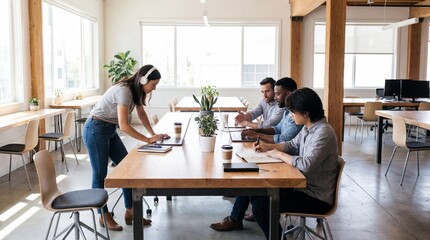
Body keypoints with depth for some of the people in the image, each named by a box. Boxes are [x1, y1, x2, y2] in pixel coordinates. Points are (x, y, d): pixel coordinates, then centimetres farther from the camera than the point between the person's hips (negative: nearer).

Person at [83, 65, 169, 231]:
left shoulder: (137, 90, 1)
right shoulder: (124, 91, -27)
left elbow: (141, 113, 14)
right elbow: (124, 126, -31)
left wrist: (153, 134, 1)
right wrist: (148, 139, -26)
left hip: (109, 130, 9)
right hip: (95, 130, -9)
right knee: (100, 175, 1)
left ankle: (130, 213, 12)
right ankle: (104, 216, 16)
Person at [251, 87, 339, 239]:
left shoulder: (323, 133, -23)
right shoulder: (307, 128, 5)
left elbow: (306, 164, -32)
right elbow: (292, 145, 21)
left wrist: (280, 154, -17)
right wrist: (269, 146, 7)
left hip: (317, 198, -9)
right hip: (304, 186, 9)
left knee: (260, 206, -17)